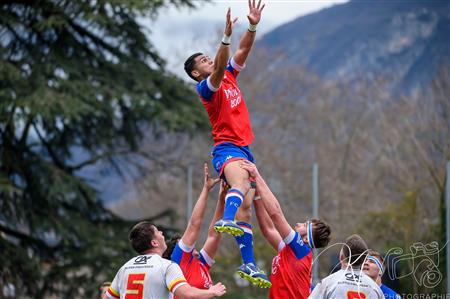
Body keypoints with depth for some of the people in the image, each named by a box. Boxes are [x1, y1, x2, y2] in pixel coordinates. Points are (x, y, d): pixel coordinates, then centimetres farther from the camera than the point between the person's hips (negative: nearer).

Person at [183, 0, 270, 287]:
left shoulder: (229, 76, 17)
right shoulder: (206, 87, -5)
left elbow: (244, 50, 12)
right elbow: (218, 70, -25)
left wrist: (253, 27, -5)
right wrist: (226, 37, -36)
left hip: (244, 149, 8)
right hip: (227, 148, -8)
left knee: (246, 207, 3)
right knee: (241, 183, -38)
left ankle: (249, 265, 0)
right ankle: (227, 220, -66)